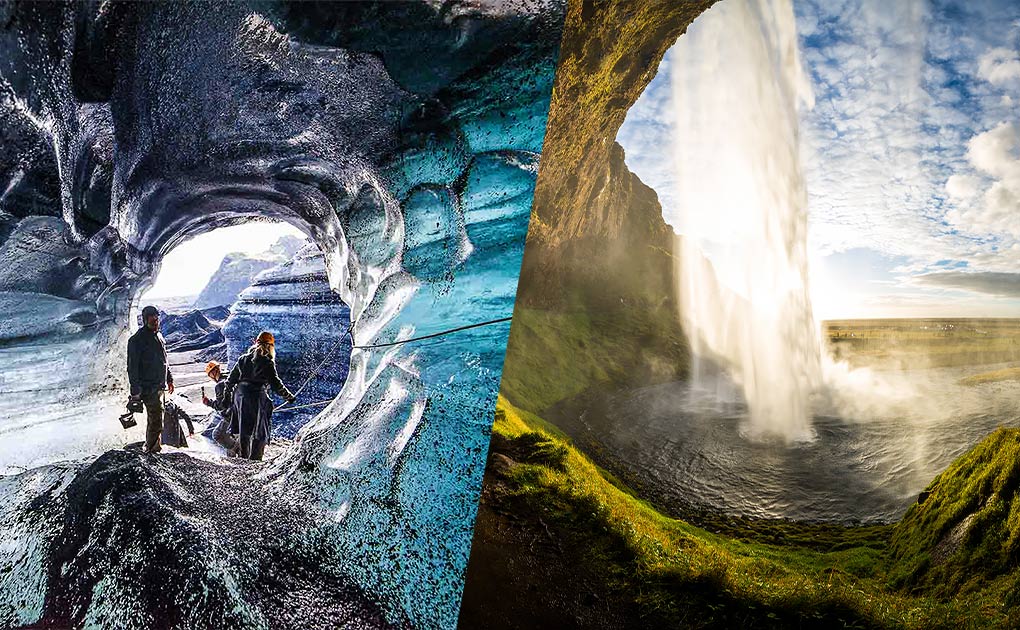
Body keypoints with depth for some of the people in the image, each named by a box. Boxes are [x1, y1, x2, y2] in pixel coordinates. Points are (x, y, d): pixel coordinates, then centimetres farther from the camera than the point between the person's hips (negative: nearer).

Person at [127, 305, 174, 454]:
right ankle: (152, 450, -4)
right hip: (148, 387, -8)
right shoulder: (137, 340, -12)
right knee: (156, 421, -11)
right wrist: (135, 391, -18)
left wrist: (169, 379, 23)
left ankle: (151, 447, 29)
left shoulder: (158, 336, 13)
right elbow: (132, 367, -14)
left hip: (159, 386, 8)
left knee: (153, 419, 18)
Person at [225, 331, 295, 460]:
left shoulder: (243, 358, 10)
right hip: (257, 397, -6)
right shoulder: (267, 362, -6)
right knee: (260, 431, 3)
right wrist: (288, 396, 2)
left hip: (240, 395, 6)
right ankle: (255, 458, -2)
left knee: (244, 430, 16)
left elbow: (231, 379, 13)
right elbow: (276, 383, -8)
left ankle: (243, 457, 23)